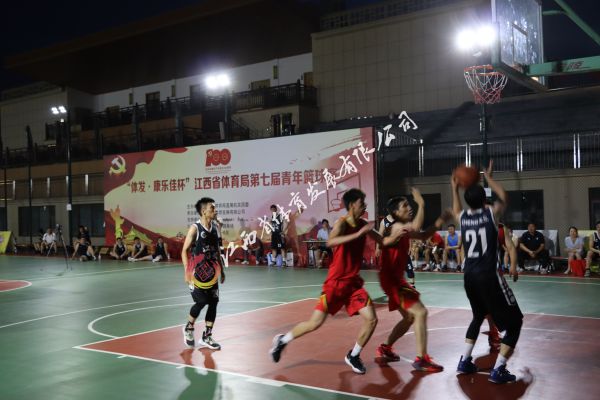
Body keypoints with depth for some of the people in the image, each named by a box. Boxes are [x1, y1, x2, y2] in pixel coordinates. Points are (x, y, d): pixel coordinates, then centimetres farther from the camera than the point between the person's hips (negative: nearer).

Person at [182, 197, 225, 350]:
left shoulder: (215, 226, 7)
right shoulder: (195, 228, -12)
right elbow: (184, 250, -11)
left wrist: (221, 269, 15)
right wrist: (187, 272, -18)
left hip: (211, 271, 6)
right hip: (198, 271, -6)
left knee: (213, 302, 4)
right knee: (201, 301, -11)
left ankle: (206, 337, 15)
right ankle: (188, 328, 17)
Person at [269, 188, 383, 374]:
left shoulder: (362, 225, 4)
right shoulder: (342, 223, -17)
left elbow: (383, 241, 15)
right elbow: (330, 242, -38)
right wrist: (358, 234, -41)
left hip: (354, 282, 6)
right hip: (335, 282, -6)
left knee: (371, 319, -4)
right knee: (315, 323, -4)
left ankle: (353, 356, 17)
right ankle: (282, 341, 19)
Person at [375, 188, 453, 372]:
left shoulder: (401, 227, 9)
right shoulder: (394, 226, -19)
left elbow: (422, 235, 18)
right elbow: (415, 228, -36)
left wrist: (440, 221, 6)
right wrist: (421, 204, -27)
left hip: (396, 277, 10)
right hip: (391, 278, -10)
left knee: (409, 317, 19)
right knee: (420, 312, -13)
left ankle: (385, 348, 31)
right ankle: (421, 359, -10)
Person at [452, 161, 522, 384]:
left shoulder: (462, 217, 6)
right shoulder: (491, 213, -5)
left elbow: (456, 209, 34)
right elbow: (503, 198, 18)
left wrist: (454, 189, 42)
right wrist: (489, 178, 28)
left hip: (469, 276, 6)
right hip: (488, 276, -6)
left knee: (478, 316, 29)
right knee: (514, 320, 5)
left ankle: (465, 362, 27)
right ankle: (498, 370, -3)